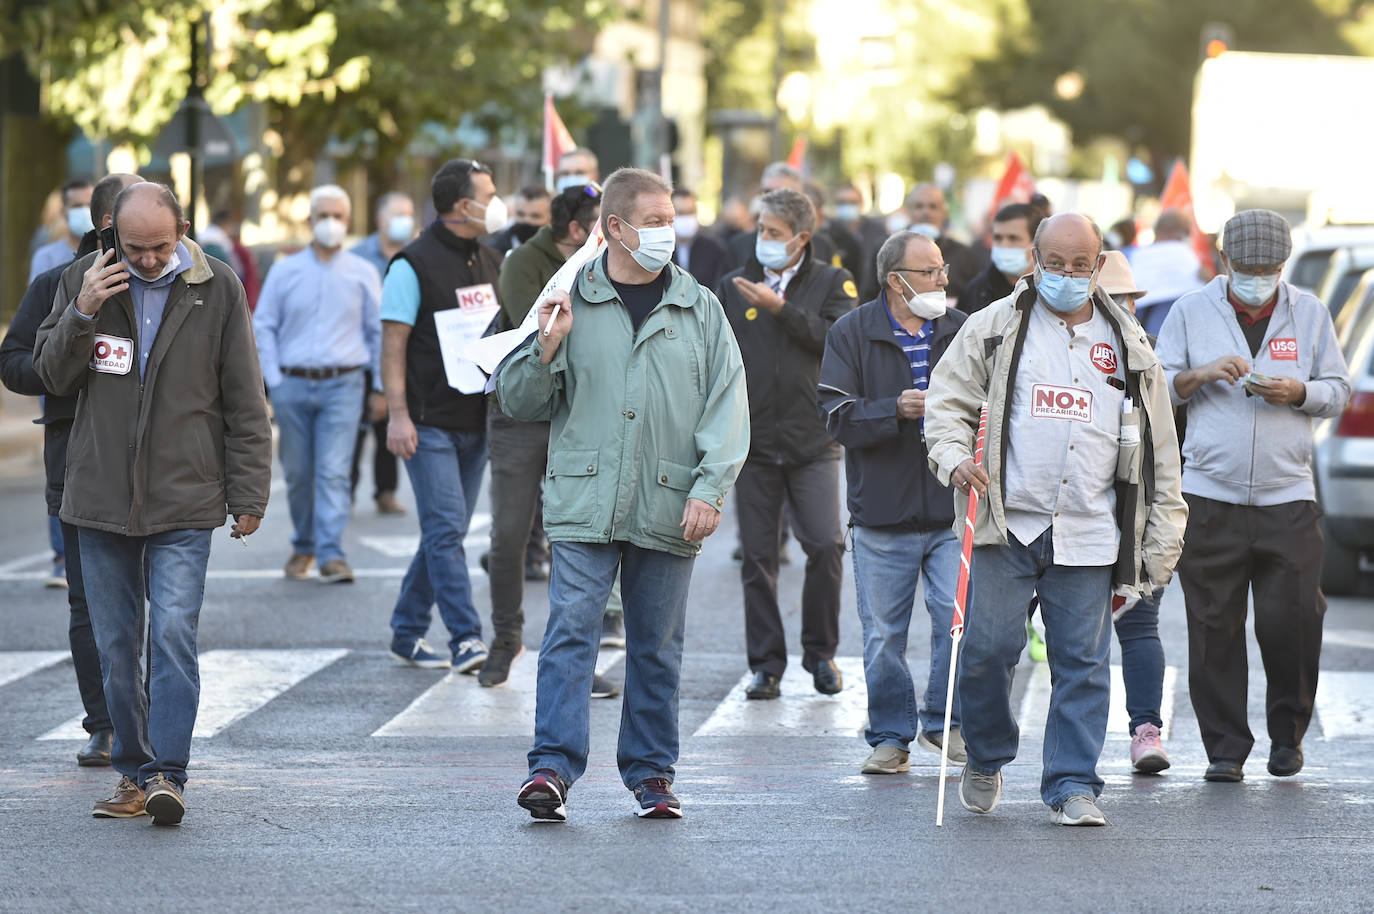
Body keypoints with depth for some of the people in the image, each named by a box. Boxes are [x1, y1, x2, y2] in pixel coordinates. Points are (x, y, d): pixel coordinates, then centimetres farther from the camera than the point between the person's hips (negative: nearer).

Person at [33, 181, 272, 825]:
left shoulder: (217, 289, -1)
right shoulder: (85, 280, 3)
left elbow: (245, 402, 3)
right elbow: (53, 375, 5)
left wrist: (249, 494, 1)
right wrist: (81, 313, -12)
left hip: (184, 503, -2)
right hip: (101, 498, 3)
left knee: (173, 635, -14)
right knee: (116, 647, 6)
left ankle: (168, 774, -13)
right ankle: (133, 773, 15)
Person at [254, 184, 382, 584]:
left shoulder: (362, 274, 8)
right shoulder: (285, 271, 8)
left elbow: (379, 331, 12)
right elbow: (263, 327, 8)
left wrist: (381, 386, 7)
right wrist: (274, 380, -1)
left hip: (342, 385, -1)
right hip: (293, 384, 1)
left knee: (334, 472, -11)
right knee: (298, 473, 6)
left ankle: (331, 554, -14)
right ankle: (303, 546, 22)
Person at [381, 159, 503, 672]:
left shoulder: (490, 263, 13)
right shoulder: (414, 265, -8)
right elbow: (393, 344, -10)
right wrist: (398, 414, -17)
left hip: (478, 421, 7)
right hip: (430, 423, -7)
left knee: (445, 533, 9)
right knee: (445, 529, -11)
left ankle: (407, 633, 18)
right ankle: (465, 639, -12)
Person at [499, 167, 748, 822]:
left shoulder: (699, 308, 8)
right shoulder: (571, 303, 5)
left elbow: (727, 406, 5)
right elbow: (518, 403, 10)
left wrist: (709, 490, -6)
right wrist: (546, 349, -9)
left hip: (668, 509, 1)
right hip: (583, 502, -1)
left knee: (657, 646, 8)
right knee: (570, 629, -12)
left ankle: (650, 774, 17)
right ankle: (553, 767, -14)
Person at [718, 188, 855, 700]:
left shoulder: (833, 283, 5)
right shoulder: (734, 286, 12)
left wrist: (779, 307, -14)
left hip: (812, 440, -2)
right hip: (753, 440, 2)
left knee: (825, 546, -9)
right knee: (758, 557, 2)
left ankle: (821, 653, 8)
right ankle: (766, 664, 9)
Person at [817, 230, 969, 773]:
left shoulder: (962, 331, 8)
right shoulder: (852, 334, 1)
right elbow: (838, 417, -6)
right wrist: (897, 409, -20)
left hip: (953, 510, 1)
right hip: (882, 512, -1)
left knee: (960, 618, -7)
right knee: (884, 634, 4)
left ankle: (943, 723, 11)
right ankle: (890, 738, 15)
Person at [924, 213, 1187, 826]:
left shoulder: (1127, 344, 12)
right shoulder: (996, 328, 6)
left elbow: (1160, 447, 15)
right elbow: (948, 398, 8)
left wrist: (1162, 537, 11)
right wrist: (954, 455, -13)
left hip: (1089, 533, 1)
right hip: (1007, 523, -1)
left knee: (1082, 661, 0)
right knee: (988, 647, -5)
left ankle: (1073, 784, 7)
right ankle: (984, 759, 18)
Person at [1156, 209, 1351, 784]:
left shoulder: (1309, 314, 9)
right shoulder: (1191, 311, 7)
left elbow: (1338, 391, 12)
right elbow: (1157, 386, 6)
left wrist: (1298, 392, -9)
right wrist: (1202, 374, -12)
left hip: (1287, 497, 0)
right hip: (1209, 494, 0)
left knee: (1291, 619, -4)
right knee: (1214, 626, -2)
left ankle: (1288, 732, 18)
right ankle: (1225, 747, 7)